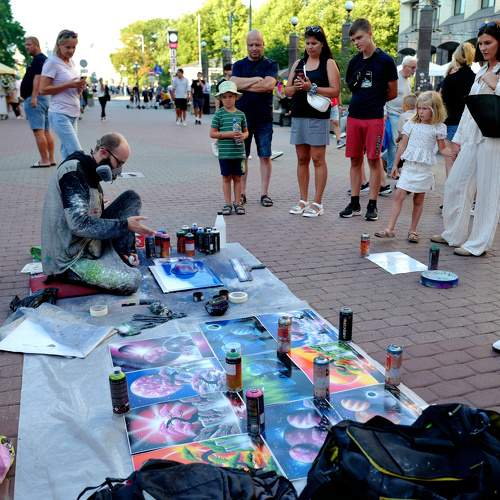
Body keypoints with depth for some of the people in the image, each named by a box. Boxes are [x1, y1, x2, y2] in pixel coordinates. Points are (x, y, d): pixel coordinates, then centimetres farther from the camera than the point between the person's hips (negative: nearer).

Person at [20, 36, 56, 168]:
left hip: (35, 98, -11)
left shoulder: (38, 59, -9)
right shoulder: (43, 58, 22)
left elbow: (38, 77, -19)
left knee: (38, 131, -11)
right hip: (45, 98, 11)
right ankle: (51, 159, 9)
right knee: (46, 131, 8)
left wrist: (34, 97, -26)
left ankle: (44, 160, -11)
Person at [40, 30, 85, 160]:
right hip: (60, 115, -7)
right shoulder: (52, 62, -7)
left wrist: (80, 87, -1)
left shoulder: (72, 63, 15)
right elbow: (43, 89, -12)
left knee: (67, 153, 5)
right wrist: (68, 85, -17)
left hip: (73, 115, 7)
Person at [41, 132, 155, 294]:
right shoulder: (72, 171, -20)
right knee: (132, 280, -25)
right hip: (70, 260, -9)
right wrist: (125, 225, -23)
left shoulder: (89, 171, 10)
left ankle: (121, 257, 1)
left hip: (91, 243, 9)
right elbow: (79, 225, -29)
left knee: (132, 198, 4)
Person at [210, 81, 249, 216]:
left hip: (238, 152, 3)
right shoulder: (219, 114, -2)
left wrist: (243, 136, -8)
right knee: (226, 178, 5)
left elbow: (246, 131, 16)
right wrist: (228, 134, -14)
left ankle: (237, 203, 18)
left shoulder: (240, 114, 7)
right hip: (224, 152, -3)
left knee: (237, 177, 9)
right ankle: (228, 203, 14)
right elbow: (212, 133, -5)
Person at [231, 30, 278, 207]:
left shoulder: (270, 65, 4)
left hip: (264, 118, -1)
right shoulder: (239, 65, 11)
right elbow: (234, 83, -7)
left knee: (265, 156, 1)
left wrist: (244, 84, -10)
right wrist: (256, 79, -11)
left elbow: (269, 84, -15)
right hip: (242, 116, 1)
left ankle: (264, 193, 8)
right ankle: (241, 193, 11)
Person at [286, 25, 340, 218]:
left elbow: (335, 91, -7)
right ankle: (303, 200, 14)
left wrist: (312, 87, -15)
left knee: (317, 159, -5)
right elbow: (287, 91, 14)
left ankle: (317, 203, -1)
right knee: (302, 159, 7)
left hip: (318, 117, -5)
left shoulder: (329, 63, 2)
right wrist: (295, 87, -7)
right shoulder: (298, 63, 16)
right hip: (298, 116, 5)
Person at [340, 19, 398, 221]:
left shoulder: (385, 61, -3)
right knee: (355, 159, 6)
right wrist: (365, 100, 13)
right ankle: (354, 203, 13)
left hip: (375, 118, -4)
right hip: (354, 116, 5)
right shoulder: (354, 62, 10)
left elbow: (392, 93, 2)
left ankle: (372, 205, 6)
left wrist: (374, 101, 10)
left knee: (373, 159, -1)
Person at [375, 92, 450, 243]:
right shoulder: (411, 124, 6)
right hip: (409, 166, 1)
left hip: (425, 168, -1)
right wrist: (395, 165, 10)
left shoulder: (439, 128, 1)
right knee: (398, 196, -8)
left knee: (419, 200, 7)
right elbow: (403, 145, 9)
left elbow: (442, 148, 6)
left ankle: (412, 231, 17)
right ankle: (390, 229, -8)